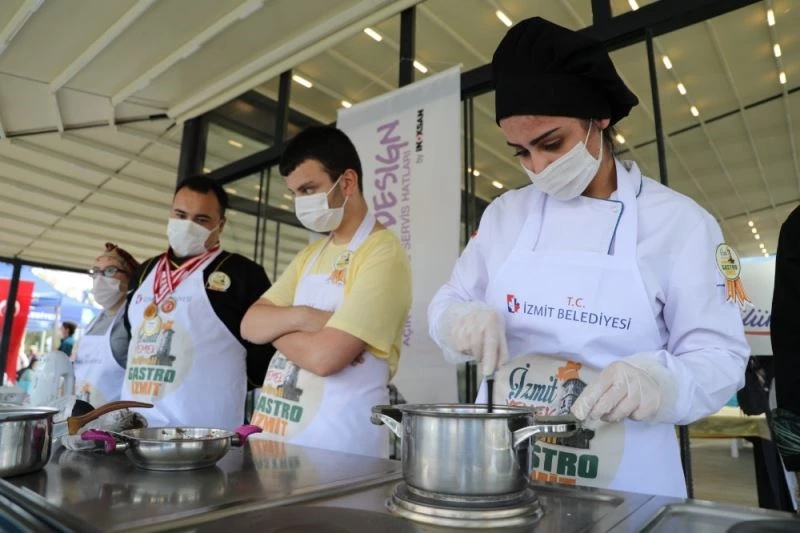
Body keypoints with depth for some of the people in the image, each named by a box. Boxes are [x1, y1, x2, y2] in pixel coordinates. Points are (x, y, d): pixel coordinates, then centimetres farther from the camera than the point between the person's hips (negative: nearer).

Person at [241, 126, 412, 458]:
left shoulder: (383, 254, -16)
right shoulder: (310, 255, 10)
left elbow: (324, 356, -24)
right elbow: (250, 326, 4)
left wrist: (277, 327, -6)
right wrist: (300, 318, -15)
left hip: (339, 435, -7)